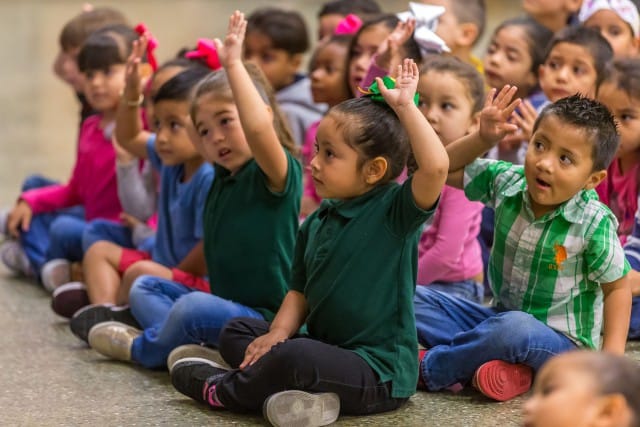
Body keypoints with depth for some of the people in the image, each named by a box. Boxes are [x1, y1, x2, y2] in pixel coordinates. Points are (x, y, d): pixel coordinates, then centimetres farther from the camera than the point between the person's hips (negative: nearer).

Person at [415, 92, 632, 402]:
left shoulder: (595, 224, -19)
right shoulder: (507, 182, -6)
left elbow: (617, 287, -9)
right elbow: (445, 170, 5)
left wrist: (612, 353, -19)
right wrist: (484, 138, -10)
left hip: (561, 340, -6)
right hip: (500, 317, 6)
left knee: (516, 329, -39)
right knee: (415, 300, -4)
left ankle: (429, 367, -16)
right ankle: (508, 365, -22)